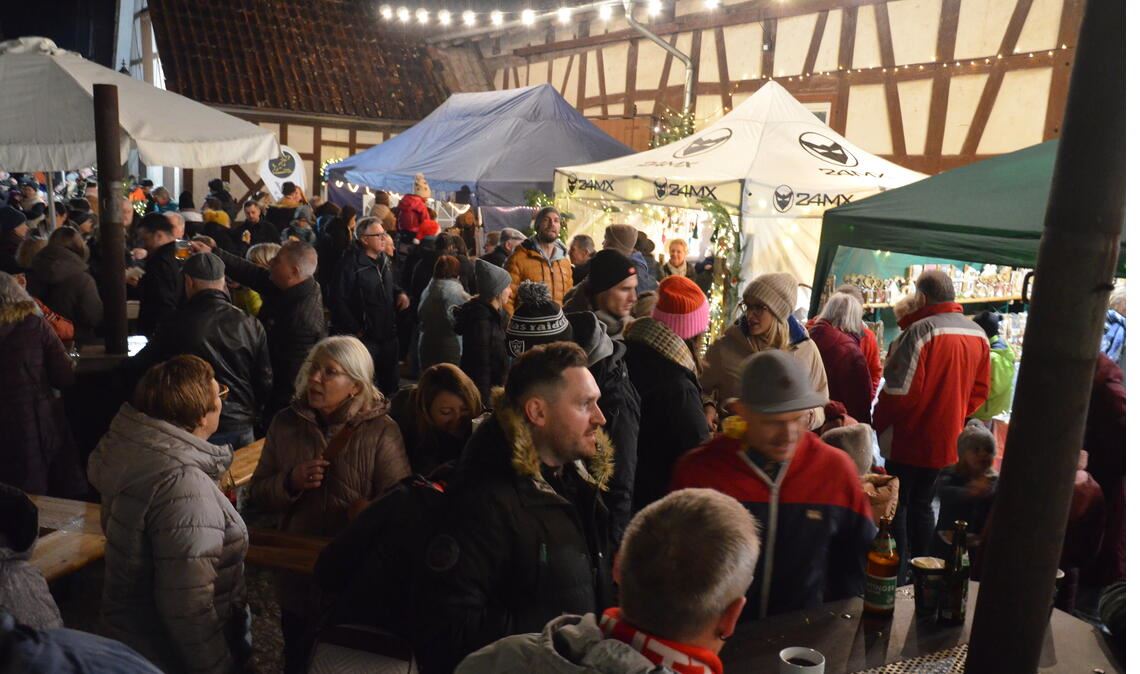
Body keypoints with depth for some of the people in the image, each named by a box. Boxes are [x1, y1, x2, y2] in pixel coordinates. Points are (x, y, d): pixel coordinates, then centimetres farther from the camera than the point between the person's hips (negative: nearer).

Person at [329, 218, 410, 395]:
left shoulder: (384, 259, 10)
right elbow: (338, 301, -20)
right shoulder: (351, 264, -18)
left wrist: (400, 293, 3)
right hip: (365, 337, -8)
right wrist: (355, 330, -17)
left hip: (388, 334, 8)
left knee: (391, 383, 19)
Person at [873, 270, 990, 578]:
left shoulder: (920, 331, -21)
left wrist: (878, 423, -7)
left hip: (909, 438, -7)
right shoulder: (978, 334, 2)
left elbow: (901, 391, -22)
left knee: (897, 506, 6)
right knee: (922, 505, 19)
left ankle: (897, 576, 11)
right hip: (947, 440, 7)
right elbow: (980, 391, 9)